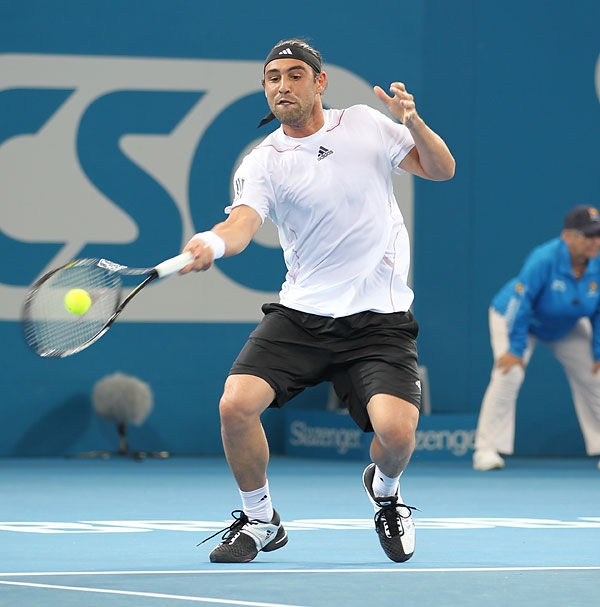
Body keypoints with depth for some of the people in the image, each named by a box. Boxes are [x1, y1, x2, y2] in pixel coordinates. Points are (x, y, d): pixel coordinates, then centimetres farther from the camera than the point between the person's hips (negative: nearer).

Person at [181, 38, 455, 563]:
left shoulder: (365, 125, 4)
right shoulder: (262, 163, 0)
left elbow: (441, 170, 8)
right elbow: (243, 222, -18)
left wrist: (414, 123, -12)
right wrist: (214, 243, -42)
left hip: (379, 318, -1)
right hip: (301, 315, 1)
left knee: (395, 428, -22)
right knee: (236, 405, -19)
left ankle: (384, 489, 17)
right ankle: (259, 519, 8)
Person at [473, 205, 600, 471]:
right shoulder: (545, 260, -37)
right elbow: (520, 302, -32)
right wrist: (516, 349, -29)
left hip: (566, 328, 5)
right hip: (514, 317, -5)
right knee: (508, 375, -23)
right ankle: (486, 449, -19)